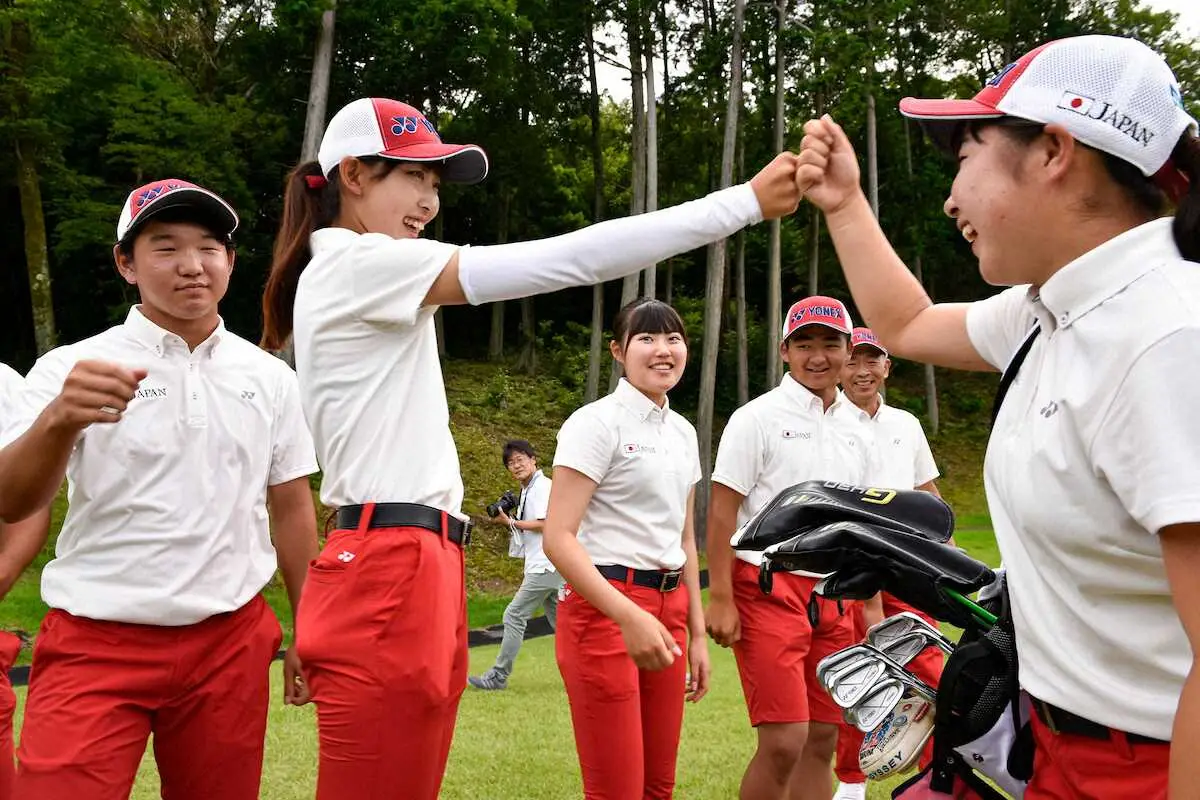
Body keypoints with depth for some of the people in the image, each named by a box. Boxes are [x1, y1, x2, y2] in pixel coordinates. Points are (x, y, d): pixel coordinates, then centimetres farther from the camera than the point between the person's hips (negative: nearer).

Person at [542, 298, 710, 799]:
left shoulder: (683, 432, 14)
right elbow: (559, 539, -17)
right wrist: (629, 617, -27)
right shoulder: (596, 423, -9)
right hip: (604, 610, -7)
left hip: (667, 609, 7)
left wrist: (696, 634, 16)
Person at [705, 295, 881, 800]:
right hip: (770, 592, -6)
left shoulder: (852, 428, 14)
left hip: (833, 598, 6)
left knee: (821, 740, 8)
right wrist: (720, 599, -15)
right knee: (784, 743, -12)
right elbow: (722, 512, -8)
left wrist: (873, 604, 16)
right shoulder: (758, 418, -5)